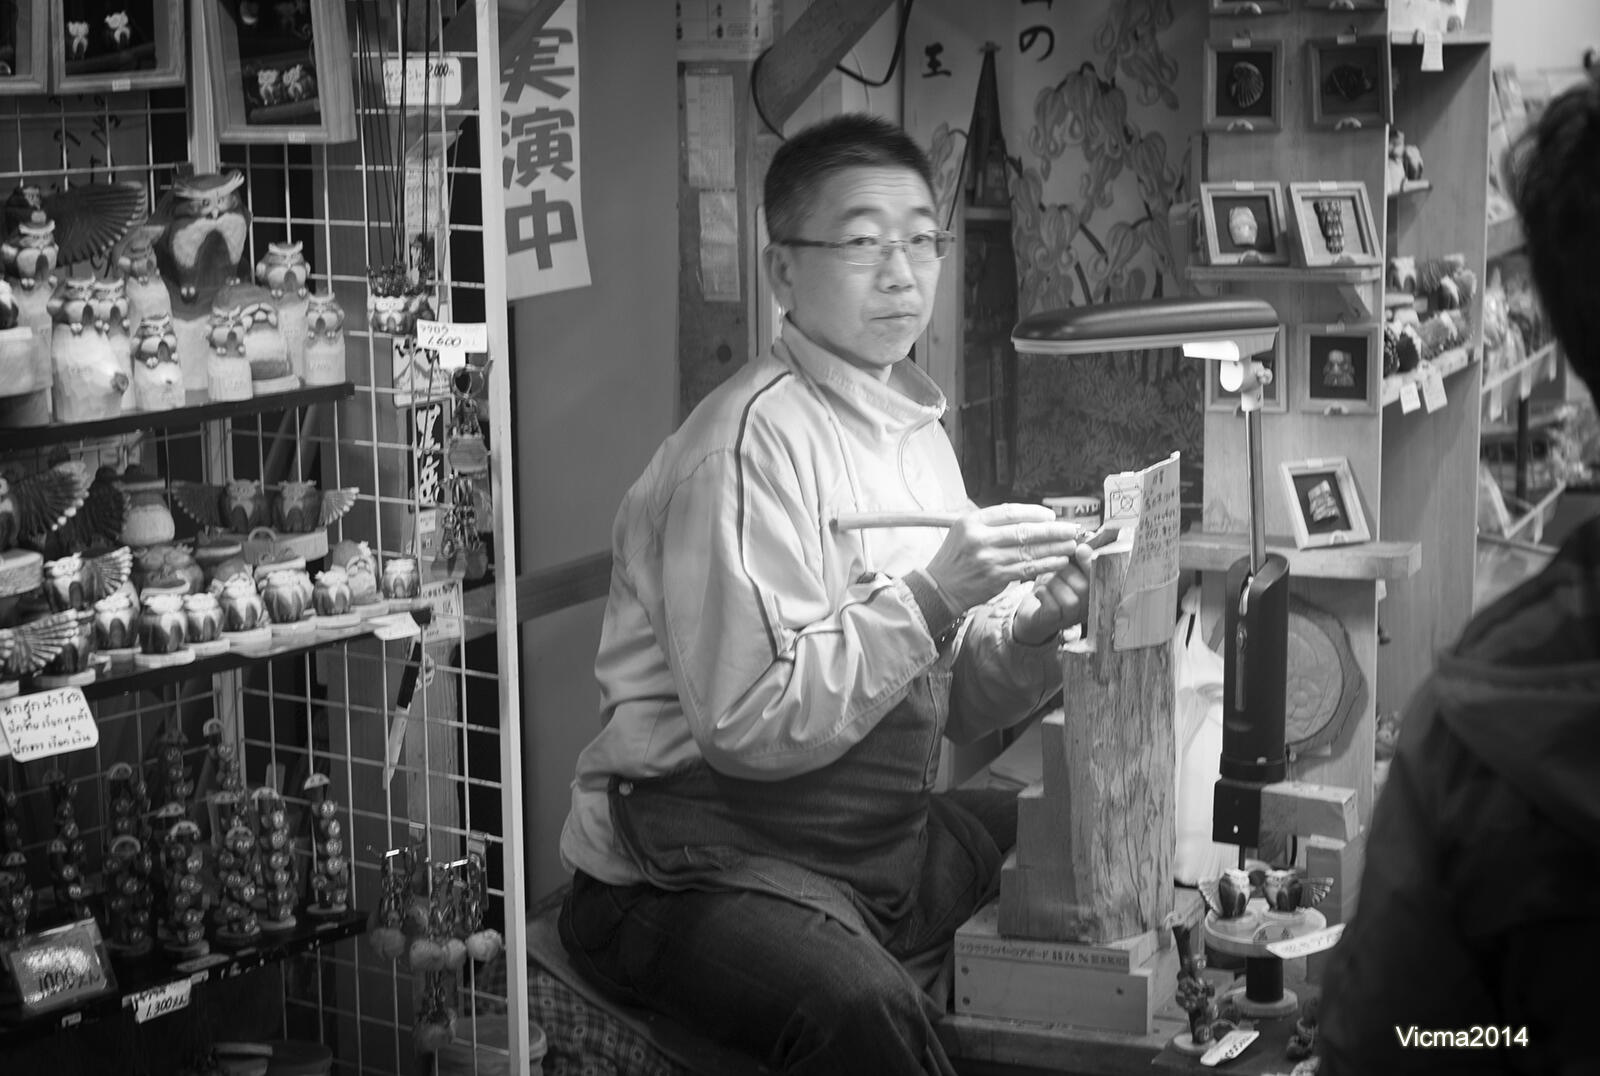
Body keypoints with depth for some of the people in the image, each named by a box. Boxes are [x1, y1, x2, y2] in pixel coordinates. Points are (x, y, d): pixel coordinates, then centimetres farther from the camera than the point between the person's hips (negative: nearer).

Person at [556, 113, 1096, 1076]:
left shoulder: (919, 433, 14)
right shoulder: (753, 441, -15)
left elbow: (944, 701, 16)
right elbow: (752, 725, -22)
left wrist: (1032, 628, -3)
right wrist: (932, 594, -24)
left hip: (886, 843, 10)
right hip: (705, 863, -9)